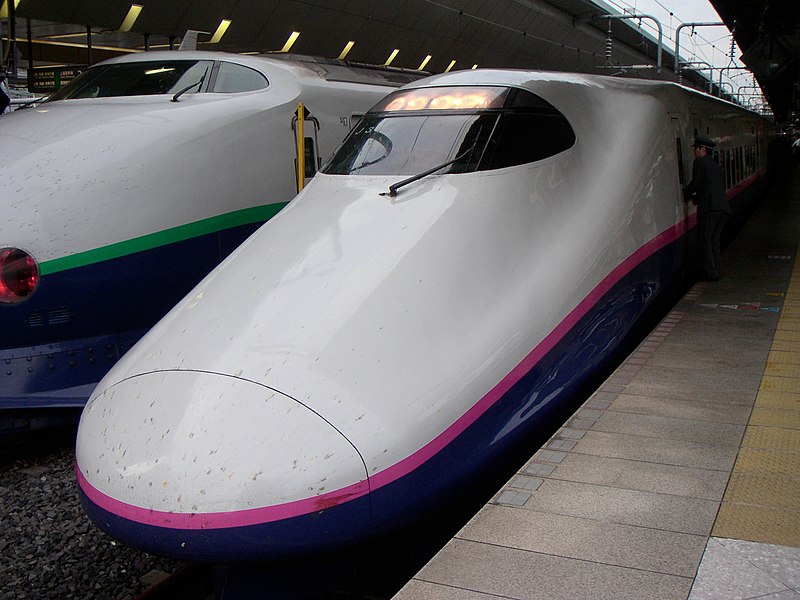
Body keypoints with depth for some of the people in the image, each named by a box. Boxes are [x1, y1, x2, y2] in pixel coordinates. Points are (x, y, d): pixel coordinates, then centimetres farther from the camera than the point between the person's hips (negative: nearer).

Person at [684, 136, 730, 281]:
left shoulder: (700, 162, 0)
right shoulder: (717, 166, 25)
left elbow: (695, 183, -5)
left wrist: (685, 196, 12)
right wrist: (695, 198, 28)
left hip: (709, 207, -8)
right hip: (723, 207, 8)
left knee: (706, 240, -4)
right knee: (714, 240, 14)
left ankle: (710, 272, -6)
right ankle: (715, 271, 14)